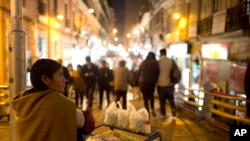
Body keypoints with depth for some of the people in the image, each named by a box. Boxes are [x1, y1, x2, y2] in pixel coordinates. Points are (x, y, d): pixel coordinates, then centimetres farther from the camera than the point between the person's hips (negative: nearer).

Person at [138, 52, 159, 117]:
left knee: (145, 98, 9)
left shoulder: (143, 63, 4)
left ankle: (147, 113, 9)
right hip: (152, 83, 0)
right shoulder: (155, 63, -3)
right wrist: (155, 81, 12)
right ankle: (152, 109, 14)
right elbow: (157, 74, -3)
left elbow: (139, 73, 7)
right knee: (151, 96, 25)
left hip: (142, 83, 1)